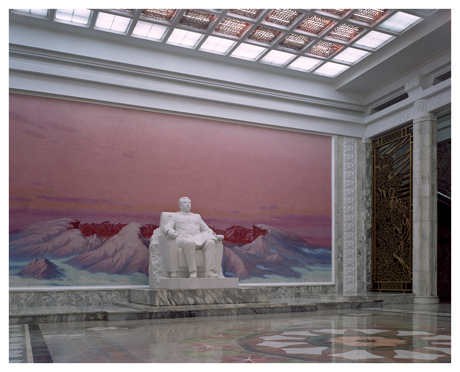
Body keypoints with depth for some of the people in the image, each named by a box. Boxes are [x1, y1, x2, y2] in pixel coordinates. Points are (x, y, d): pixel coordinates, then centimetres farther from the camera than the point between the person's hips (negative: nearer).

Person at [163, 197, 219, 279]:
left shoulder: (197, 216, 35)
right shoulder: (174, 216, 24)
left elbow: (206, 229, 29)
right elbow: (167, 227, 7)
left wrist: (211, 233, 4)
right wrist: (172, 232, -18)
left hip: (199, 239, 4)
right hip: (183, 239, -4)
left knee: (211, 242, -32)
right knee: (189, 243, -42)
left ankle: (209, 271, -42)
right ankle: (193, 272, -45)